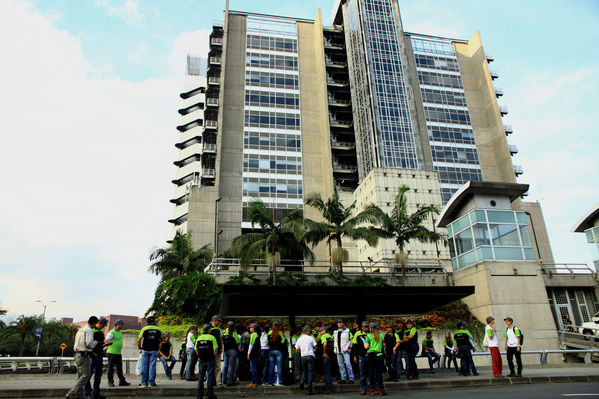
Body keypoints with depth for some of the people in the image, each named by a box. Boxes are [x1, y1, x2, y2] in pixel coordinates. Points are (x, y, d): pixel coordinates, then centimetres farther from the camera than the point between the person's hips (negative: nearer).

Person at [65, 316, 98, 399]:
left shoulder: (80, 330, 17)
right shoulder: (89, 330, -12)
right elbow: (89, 343, -22)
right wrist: (96, 342, -3)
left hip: (77, 354, 10)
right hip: (84, 355, -10)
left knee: (80, 376, 13)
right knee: (86, 375, -7)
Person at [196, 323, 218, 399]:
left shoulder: (199, 337, 7)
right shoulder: (212, 337, -9)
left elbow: (196, 349, 11)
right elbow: (215, 349, -13)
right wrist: (215, 357, 3)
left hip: (201, 360, 4)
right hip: (210, 360, -4)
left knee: (200, 377, 12)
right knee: (210, 376, 2)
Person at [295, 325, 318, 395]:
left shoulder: (299, 339, 3)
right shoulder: (311, 338, -6)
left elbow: (297, 350, 8)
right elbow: (315, 347, 0)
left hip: (303, 356, 3)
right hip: (310, 356, -3)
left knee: (304, 370, 21)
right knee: (310, 372, 2)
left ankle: (303, 380, -7)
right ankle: (309, 390, 0)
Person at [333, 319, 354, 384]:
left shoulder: (347, 331, 3)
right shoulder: (335, 332, 16)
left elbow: (351, 340, 1)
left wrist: (350, 348, -9)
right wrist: (335, 349, 11)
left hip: (345, 350, -5)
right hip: (338, 351, 5)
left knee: (348, 364, -10)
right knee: (341, 365, 5)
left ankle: (351, 379, -4)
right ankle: (343, 379, 12)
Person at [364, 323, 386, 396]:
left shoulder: (369, 336, -6)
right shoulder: (381, 335, 3)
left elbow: (366, 346, -10)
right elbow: (383, 344, 14)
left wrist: (364, 342, 9)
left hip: (370, 356, -2)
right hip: (379, 355, 2)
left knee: (371, 373, 4)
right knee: (379, 373, 6)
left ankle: (372, 390, 7)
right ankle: (381, 390, 7)